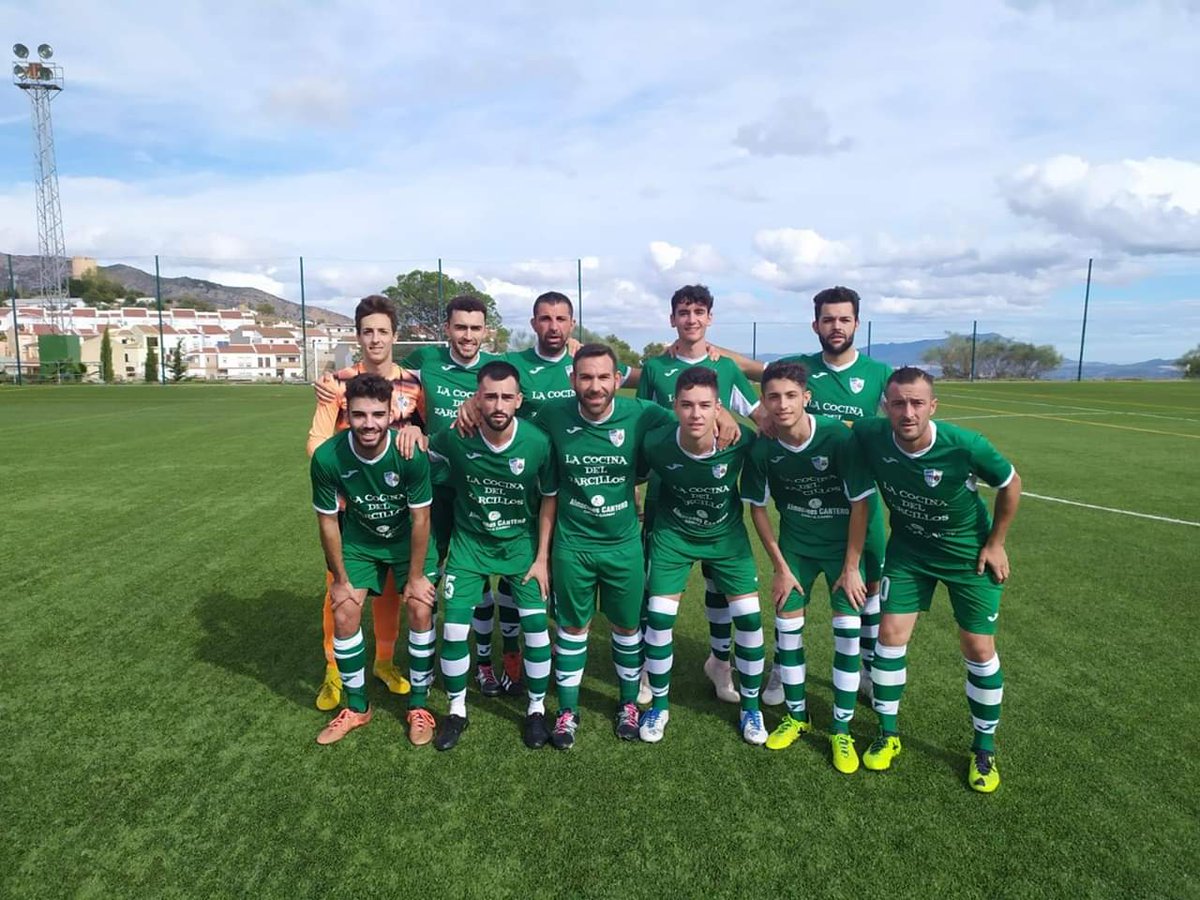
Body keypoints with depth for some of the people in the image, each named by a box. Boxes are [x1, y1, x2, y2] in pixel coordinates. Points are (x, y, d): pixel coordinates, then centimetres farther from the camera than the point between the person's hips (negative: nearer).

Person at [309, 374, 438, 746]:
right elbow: (327, 520, -13)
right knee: (344, 615, -3)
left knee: (421, 610, -9)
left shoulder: (411, 453, -31)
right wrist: (340, 579, -5)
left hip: (408, 539, -1)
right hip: (359, 541, 2)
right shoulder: (327, 457, -27)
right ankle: (357, 708, 20)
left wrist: (416, 576, -12)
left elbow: (420, 518, -20)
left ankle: (418, 707, 12)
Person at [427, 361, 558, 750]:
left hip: (522, 543, 0)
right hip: (469, 542, 1)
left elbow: (549, 499, -6)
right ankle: (457, 710, 22)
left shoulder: (538, 442, -19)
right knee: (454, 628, -3)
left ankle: (536, 709, 21)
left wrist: (542, 558, -5)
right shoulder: (454, 438, -19)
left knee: (536, 624, -2)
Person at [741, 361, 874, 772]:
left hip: (843, 543, -2)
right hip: (794, 545, 2)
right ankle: (796, 716, 25)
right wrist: (780, 567, -3)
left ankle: (841, 730, 13)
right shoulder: (762, 448, -16)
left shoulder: (839, 437, -24)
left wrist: (851, 567, -13)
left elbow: (860, 503, -16)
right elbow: (757, 507, -3)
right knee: (786, 628, 3)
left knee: (848, 630, -5)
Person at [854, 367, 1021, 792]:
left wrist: (995, 543, -5)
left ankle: (984, 749, 23)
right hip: (908, 548, 2)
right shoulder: (870, 436, -26)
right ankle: (887, 734, 19)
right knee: (891, 633, -1)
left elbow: (1011, 484, -10)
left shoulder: (965, 445, -30)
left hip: (968, 551, -2)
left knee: (979, 649, 2)